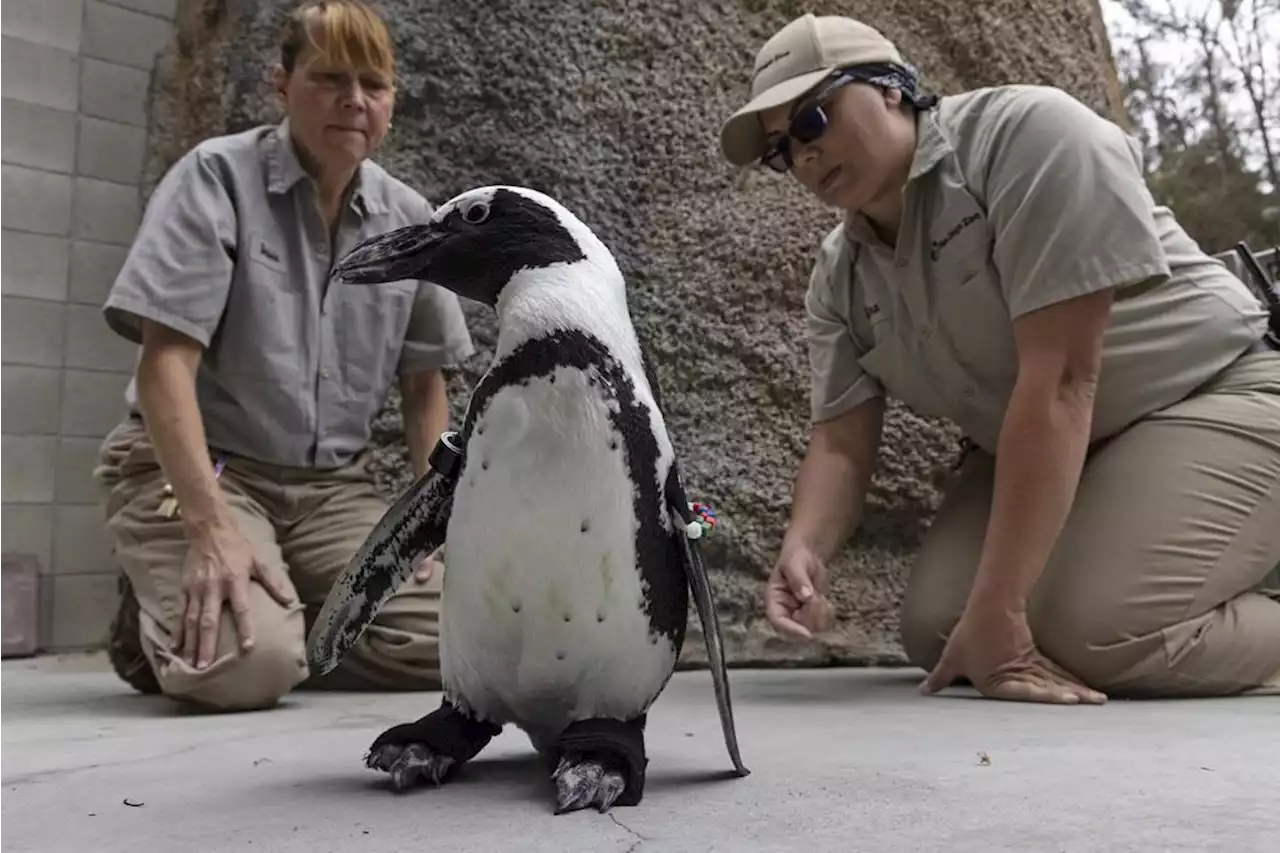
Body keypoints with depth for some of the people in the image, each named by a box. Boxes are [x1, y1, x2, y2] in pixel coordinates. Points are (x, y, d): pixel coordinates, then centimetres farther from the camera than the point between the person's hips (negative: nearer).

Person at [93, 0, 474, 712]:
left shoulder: (410, 219, 5)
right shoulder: (217, 178, -8)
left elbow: (425, 384, 11)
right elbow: (166, 361, -16)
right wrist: (211, 527, -27)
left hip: (336, 486, 4)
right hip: (198, 471, -4)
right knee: (244, 667, -28)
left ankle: (280, 622, 10)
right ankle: (159, 624, 8)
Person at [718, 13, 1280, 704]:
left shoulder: (1028, 133, -23)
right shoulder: (838, 276, -3)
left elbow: (1060, 380, -30)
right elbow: (841, 443, -4)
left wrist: (998, 607, -32)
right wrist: (804, 549, -28)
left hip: (1211, 398, -6)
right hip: (1034, 456, 7)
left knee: (1095, 632, -28)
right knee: (935, 631, -11)